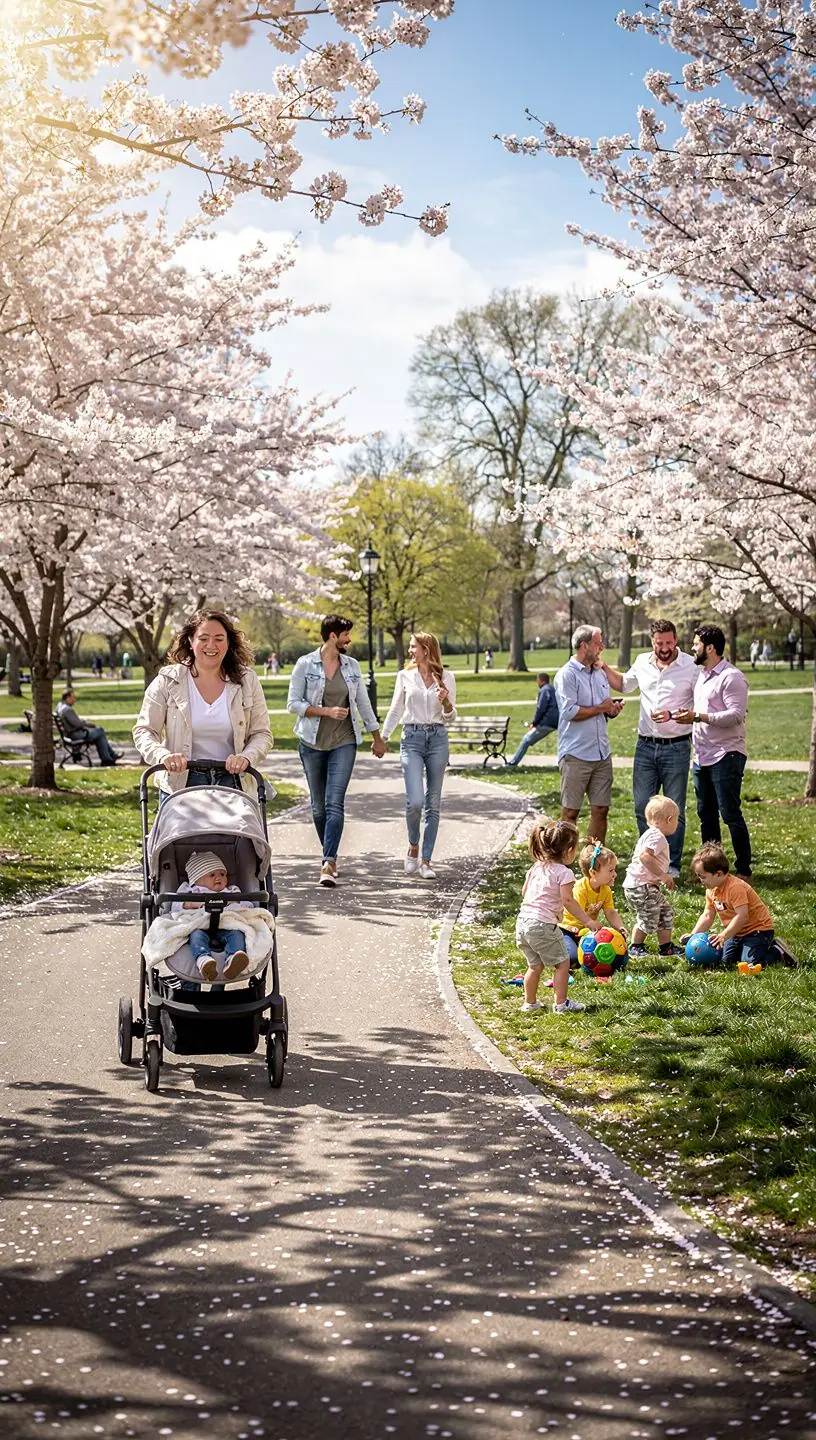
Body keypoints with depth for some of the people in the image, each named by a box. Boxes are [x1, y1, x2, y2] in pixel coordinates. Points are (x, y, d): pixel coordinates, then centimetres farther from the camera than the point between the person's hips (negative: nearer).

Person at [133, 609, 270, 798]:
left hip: (232, 784, 1)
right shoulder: (167, 682, 0)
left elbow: (262, 733, 6)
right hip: (180, 785, -1)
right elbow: (144, 731, 0)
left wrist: (246, 757, -15)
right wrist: (163, 756, -20)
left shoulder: (247, 681, 4)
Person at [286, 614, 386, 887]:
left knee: (335, 803, -13)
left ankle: (328, 864, -20)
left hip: (344, 742, 1)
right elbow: (293, 703, -6)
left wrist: (377, 738, 21)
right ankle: (331, 857, 25)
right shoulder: (305, 664, -3)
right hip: (313, 743, -1)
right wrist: (327, 711, -15)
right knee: (318, 806, 7)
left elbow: (363, 703, 17)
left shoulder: (351, 666, 7)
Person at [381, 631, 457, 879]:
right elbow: (396, 711, 15)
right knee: (415, 801, -14)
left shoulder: (446, 677, 4)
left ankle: (426, 861, 9)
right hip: (412, 739, -1)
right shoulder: (405, 676, 6)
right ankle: (413, 846, 12)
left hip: (438, 739, 1)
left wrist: (446, 703, -12)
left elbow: (450, 717, 8)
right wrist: (382, 738, 14)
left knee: (433, 803, 3)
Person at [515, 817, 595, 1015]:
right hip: (544, 925, -8)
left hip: (523, 922, 8)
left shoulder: (536, 867, 12)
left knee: (535, 965, 21)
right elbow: (568, 900, -19)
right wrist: (587, 920, -16)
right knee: (562, 963, 7)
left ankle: (530, 1003, 27)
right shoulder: (564, 873, -11)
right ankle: (561, 1004, 7)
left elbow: (524, 892, 20)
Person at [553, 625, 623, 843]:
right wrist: (600, 708, -9)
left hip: (602, 753, 7)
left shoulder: (600, 673, 16)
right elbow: (570, 711, -19)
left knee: (601, 810, 7)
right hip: (576, 755, -7)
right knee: (570, 812, -2)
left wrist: (612, 710, 3)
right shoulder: (567, 675, -8)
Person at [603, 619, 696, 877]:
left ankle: (672, 865, 13)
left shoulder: (691, 666, -9)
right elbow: (624, 684, 27)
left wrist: (672, 715, -19)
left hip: (677, 747, -4)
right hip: (645, 746, 4)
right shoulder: (642, 663, 6)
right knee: (643, 807, 7)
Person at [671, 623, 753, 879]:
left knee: (730, 814, -7)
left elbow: (736, 715, -21)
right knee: (706, 814, 13)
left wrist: (698, 716, -24)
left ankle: (744, 871, -1)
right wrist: (684, 715, 8)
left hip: (726, 755, -9)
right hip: (702, 756, 9)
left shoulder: (732, 677, -12)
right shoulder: (701, 674, 16)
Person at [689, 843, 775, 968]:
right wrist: (693, 935, -5)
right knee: (725, 961, 4)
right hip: (737, 932, 9)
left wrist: (723, 935, -36)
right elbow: (708, 916, 6)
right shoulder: (711, 890, 2)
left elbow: (742, 916, -33)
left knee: (749, 962, -23)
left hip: (758, 929, -9)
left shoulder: (735, 887, -27)